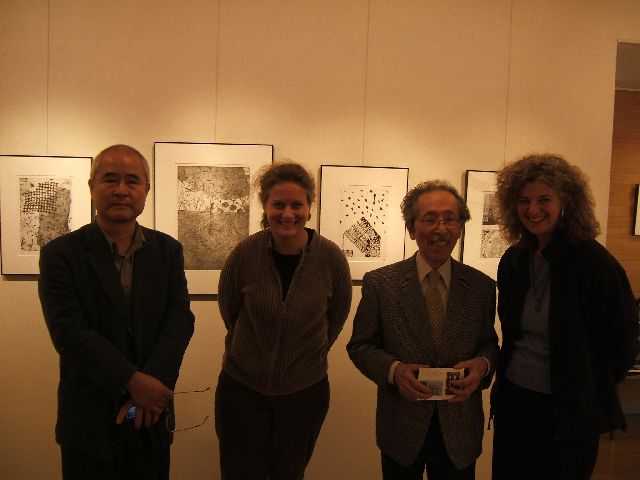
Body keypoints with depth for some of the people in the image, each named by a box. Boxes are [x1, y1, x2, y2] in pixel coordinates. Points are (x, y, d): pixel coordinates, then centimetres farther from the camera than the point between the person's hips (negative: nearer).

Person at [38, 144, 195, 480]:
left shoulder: (168, 250, 1)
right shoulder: (60, 254, -8)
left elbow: (180, 320, -6)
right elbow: (69, 332, -16)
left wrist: (152, 384, -18)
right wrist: (132, 381, -22)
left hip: (152, 417, 3)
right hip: (89, 422, -2)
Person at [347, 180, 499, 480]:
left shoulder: (482, 287, -4)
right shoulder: (379, 283, -10)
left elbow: (490, 343, 7)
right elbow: (360, 345, -4)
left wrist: (483, 364, -15)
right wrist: (394, 370, -22)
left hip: (460, 429, 2)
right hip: (401, 425, -1)